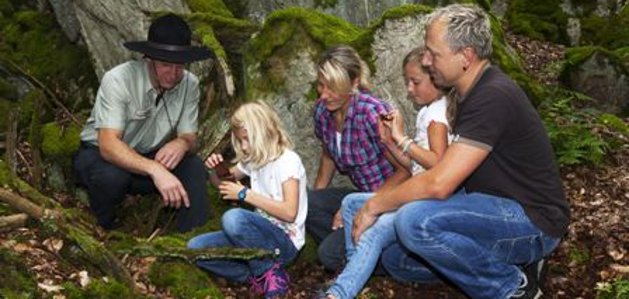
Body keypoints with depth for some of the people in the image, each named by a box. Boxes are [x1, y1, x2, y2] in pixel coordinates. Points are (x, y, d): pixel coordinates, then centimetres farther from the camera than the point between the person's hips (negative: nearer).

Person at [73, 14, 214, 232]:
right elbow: (108, 145, -35)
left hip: (149, 157, 4)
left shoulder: (189, 84, -14)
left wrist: (181, 144, -33)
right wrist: (155, 169, -50)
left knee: (194, 168, -22)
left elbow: (189, 138, -6)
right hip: (100, 154, -3)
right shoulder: (118, 80, -27)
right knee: (112, 176, -36)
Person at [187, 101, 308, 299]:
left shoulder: (288, 160, -12)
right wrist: (215, 170, 2)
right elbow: (223, 183, 27)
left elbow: (289, 212, -23)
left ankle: (268, 273, -14)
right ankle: (258, 276, -10)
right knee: (196, 247, -5)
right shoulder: (253, 160, 11)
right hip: (263, 235, 8)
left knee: (233, 218, -34)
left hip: (285, 241, -8)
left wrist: (245, 194, -19)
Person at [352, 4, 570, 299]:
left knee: (414, 219, -30)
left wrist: (374, 205, -15)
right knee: (396, 259, 5)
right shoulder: (472, 93, 9)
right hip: (496, 213, 10)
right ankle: (506, 264, 8)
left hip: (533, 223, -10)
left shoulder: (493, 97, -24)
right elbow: (448, 173, 9)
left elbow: (439, 184, -29)